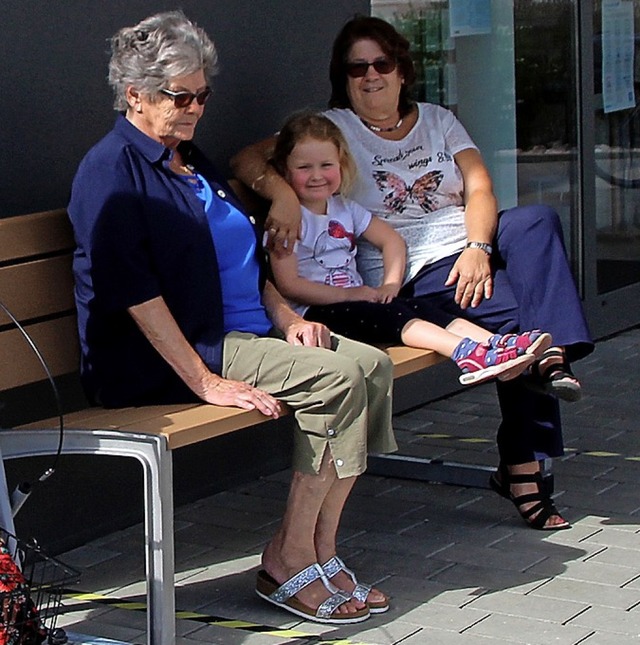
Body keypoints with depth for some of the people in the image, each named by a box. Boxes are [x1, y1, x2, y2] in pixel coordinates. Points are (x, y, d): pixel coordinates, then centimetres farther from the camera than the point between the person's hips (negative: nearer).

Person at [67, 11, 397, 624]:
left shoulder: (191, 160, 20)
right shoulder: (111, 169, -10)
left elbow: (245, 255, 28)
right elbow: (135, 294, -19)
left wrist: (284, 315, 9)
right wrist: (206, 382, -23)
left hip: (244, 330, 9)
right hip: (159, 360, -9)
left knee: (370, 363, -8)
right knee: (339, 378, -22)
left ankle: (319, 551, -8)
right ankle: (289, 563, -16)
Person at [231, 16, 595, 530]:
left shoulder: (438, 121, 20)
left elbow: (479, 188, 5)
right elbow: (247, 160, -3)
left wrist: (477, 246, -15)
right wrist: (281, 192, -25)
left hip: (471, 244, 5)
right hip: (414, 271, -5)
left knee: (539, 221, -27)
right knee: (512, 312, -30)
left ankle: (542, 392, -36)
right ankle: (522, 467, -28)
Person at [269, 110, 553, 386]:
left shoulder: (344, 209, 15)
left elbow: (392, 240, 19)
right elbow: (288, 285, -15)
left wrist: (391, 283, 0)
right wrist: (349, 295, -14)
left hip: (358, 299, 7)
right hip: (315, 311, -7)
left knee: (418, 306, -17)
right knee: (389, 315, -29)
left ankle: (497, 345, -35)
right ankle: (465, 352, -49)